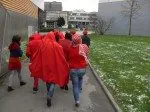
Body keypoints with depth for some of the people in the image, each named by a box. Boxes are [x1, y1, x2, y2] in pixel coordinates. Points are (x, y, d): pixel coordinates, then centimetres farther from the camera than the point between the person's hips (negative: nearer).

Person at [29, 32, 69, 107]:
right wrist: (65, 67, 2)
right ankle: (49, 96, -9)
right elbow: (61, 57, -10)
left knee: (47, 79, 22)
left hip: (44, 66, 4)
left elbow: (36, 56, 2)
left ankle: (49, 94, 37)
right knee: (53, 80, 8)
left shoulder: (41, 44, -3)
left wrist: (32, 65, 14)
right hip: (53, 66, -3)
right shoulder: (56, 45, -11)